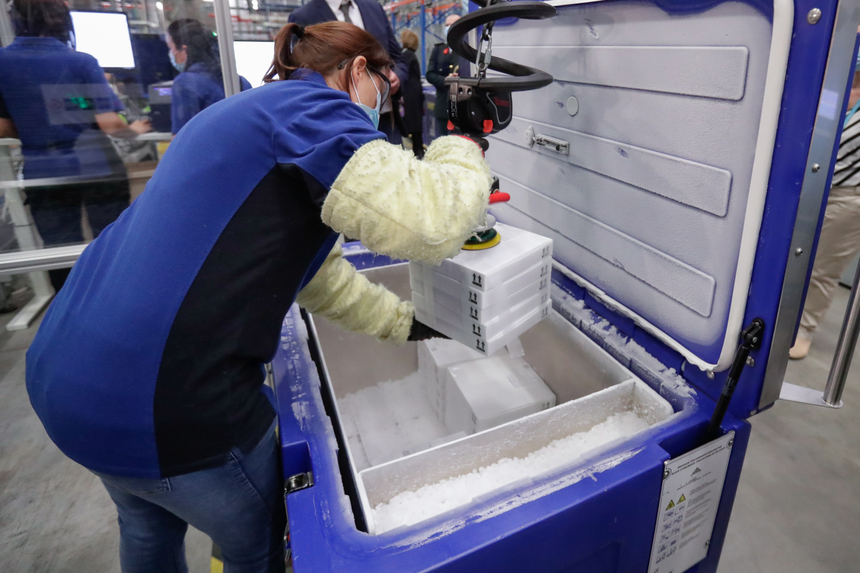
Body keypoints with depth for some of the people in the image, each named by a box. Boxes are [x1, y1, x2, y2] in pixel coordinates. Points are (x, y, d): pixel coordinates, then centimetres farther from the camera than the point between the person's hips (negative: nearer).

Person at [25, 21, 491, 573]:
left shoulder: (249, 114, 17)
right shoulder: (312, 109, -13)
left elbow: (312, 271, 17)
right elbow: (430, 222, -25)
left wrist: (407, 321, 17)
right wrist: (464, 147, -3)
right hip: (164, 402, -10)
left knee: (149, 528, 34)